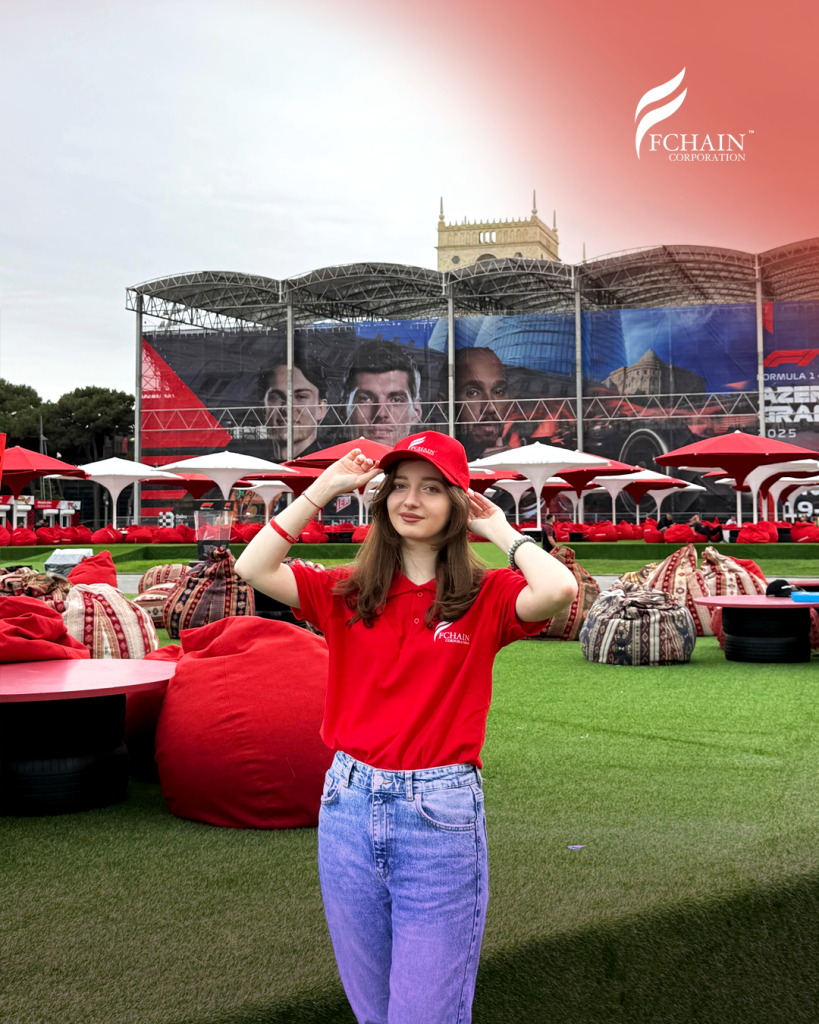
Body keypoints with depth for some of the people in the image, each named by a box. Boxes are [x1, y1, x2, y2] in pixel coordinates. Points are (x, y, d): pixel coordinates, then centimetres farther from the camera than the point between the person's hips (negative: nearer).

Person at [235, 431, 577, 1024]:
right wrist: (324, 489, -2)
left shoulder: (486, 597, -2)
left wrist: (499, 529, -6)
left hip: (441, 814, -3)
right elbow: (253, 568, -5)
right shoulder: (348, 593, 6)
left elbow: (559, 589, -23)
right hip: (350, 804, 4)